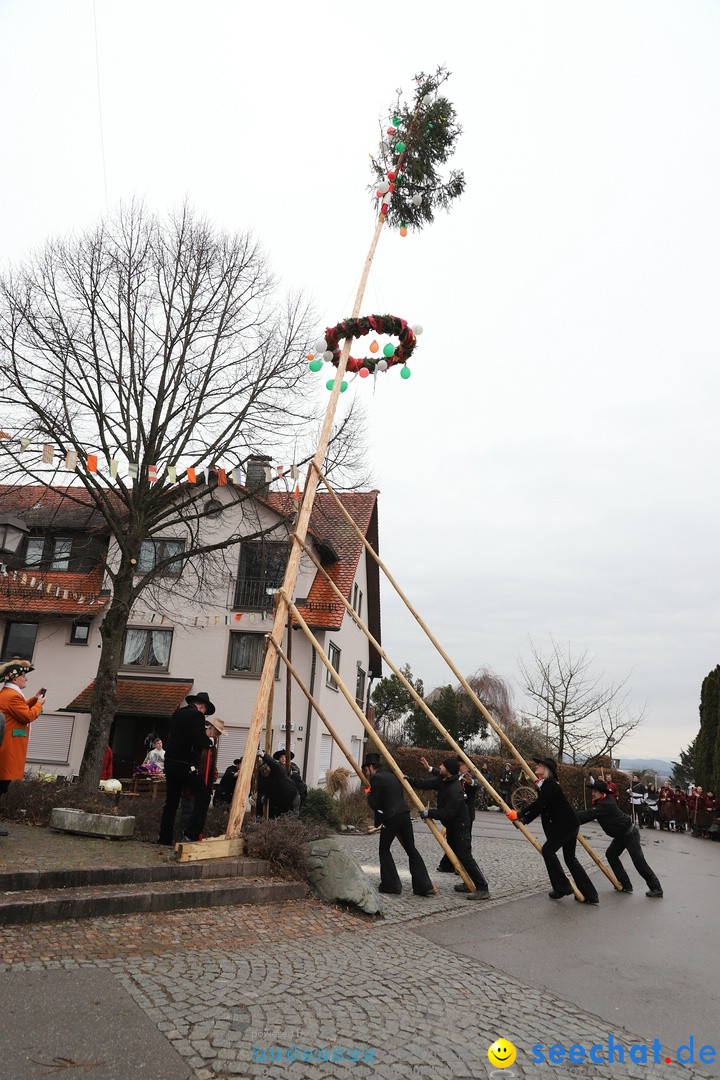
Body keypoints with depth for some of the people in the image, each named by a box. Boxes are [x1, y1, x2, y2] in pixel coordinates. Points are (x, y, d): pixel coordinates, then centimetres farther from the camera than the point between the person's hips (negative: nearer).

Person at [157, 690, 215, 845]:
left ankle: (164, 838, 19)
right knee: (202, 798, 0)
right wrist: (209, 741, 3)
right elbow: (201, 742, -18)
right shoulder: (197, 716, -9)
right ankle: (191, 835, -9)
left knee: (171, 801, 16)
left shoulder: (177, 714, 14)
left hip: (170, 763, 8)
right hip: (187, 765, -8)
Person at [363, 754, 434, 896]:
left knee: (384, 850, 11)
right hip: (404, 814, 7)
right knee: (411, 850, 10)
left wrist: (369, 794, 8)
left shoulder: (376, 779, -8)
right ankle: (424, 886, 6)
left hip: (391, 818, -7)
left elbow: (374, 805, -11)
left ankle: (391, 884, 11)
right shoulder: (391, 775, 17)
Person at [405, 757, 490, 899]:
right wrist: (410, 780, -9)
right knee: (455, 855, 17)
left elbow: (448, 813, -32)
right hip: (451, 826, 10)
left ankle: (482, 889, -7)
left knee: (465, 857, -12)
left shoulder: (455, 790, -31)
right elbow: (426, 785, 3)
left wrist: (429, 813, -26)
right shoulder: (441, 780, -3)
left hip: (460, 827, -10)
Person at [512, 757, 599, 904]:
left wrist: (520, 815, -19)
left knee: (548, 849, -5)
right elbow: (538, 808, 11)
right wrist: (524, 820, -2)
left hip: (566, 825, -10)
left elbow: (538, 805, -24)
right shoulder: (543, 785, 12)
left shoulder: (550, 785, -19)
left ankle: (562, 887, 3)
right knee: (570, 858, 13)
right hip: (569, 825, 10)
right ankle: (590, 894, 16)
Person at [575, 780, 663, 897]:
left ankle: (656, 889, 4)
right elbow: (588, 812, -2)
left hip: (630, 834, -10)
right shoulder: (600, 802, 1)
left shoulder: (606, 804, -29)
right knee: (611, 854, 6)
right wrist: (574, 815, -19)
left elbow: (589, 815, -37)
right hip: (621, 835, 10)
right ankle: (626, 885, 12)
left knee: (639, 861, -8)